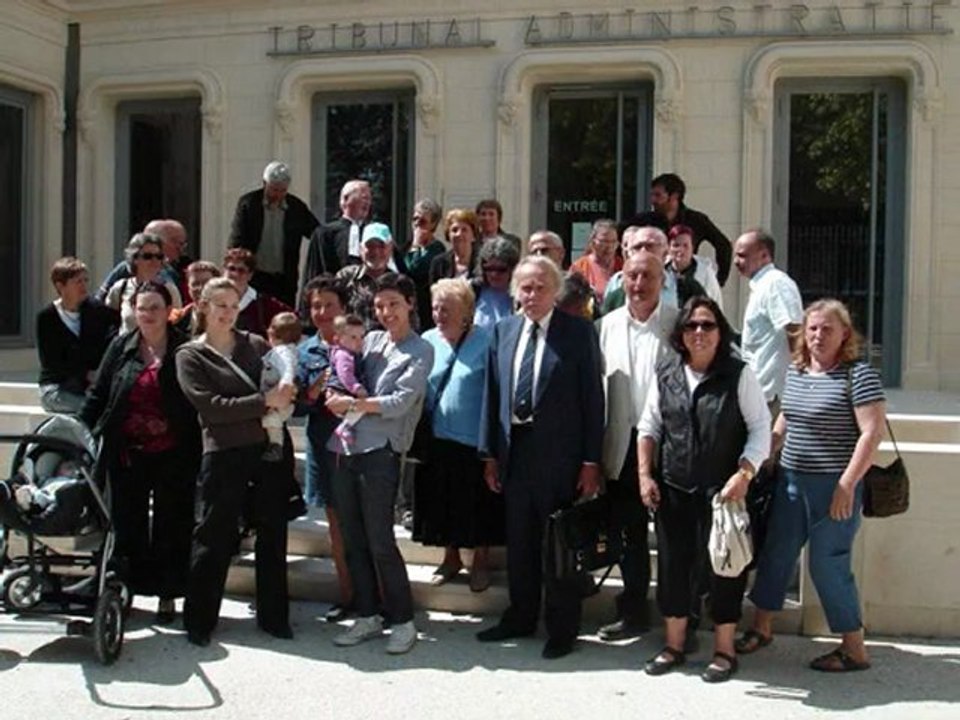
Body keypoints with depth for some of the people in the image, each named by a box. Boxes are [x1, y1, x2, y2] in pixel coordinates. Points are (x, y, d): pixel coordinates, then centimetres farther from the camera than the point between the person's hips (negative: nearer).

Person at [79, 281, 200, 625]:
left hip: (173, 456, -2)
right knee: (128, 524, 11)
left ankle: (167, 595, 19)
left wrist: (197, 450, -9)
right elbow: (98, 396, 9)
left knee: (171, 526, 7)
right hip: (127, 454, 2)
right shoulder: (121, 348, 5)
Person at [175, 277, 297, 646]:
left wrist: (287, 396, -9)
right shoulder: (190, 356, 1)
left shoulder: (256, 345, 12)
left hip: (271, 449, 4)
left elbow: (285, 385, 15)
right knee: (213, 536, 2)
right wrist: (265, 401, -17)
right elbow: (212, 406, -12)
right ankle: (199, 619, 16)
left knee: (273, 535, 10)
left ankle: (273, 616, 23)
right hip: (225, 454, -3)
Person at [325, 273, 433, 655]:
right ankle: (367, 616, 24)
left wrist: (351, 403, -11)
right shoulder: (371, 340, 15)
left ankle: (403, 622, 9)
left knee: (380, 542, -5)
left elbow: (401, 402, -11)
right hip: (347, 448, 6)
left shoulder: (420, 350, -1)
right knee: (353, 540, 11)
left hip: (380, 451, -6)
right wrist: (336, 396, -6)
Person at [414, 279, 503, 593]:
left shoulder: (485, 342, -9)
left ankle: (481, 561, 26)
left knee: (477, 505, 8)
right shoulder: (428, 341, 4)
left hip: (474, 440, -4)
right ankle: (451, 558, 33)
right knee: (442, 503, 15)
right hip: (437, 439, 4)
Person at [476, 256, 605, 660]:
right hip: (514, 449, 5)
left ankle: (562, 629, 20)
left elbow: (592, 398, -8)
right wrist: (489, 452, 6)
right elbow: (492, 394, 9)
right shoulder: (503, 330, 7)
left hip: (558, 454, -4)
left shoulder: (578, 332, -6)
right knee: (519, 542, 16)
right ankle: (520, 618, 33)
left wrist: (591, 460, -11)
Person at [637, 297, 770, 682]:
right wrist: (644, 474, 3)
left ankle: (724, 650, 21)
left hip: (723, 490, -3)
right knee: (673, 563, 10)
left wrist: (743, 475, -17)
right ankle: (673, 645, 26)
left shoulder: (738, 375, -6)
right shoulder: (666, 374, 5)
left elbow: (760, 429, -6)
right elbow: (648, 427, 11)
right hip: (673, 489, 4)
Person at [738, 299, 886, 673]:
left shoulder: (858, 374, -12)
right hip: (791, 481, 7)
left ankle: (855, 650, 13)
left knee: (828, 565, -2)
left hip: (835, 488, -7)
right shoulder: (795, 371, 9)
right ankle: (762, 628, 31)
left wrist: (847, 484, -19)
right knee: (775, 554, 13)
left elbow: (872, 432, -16)